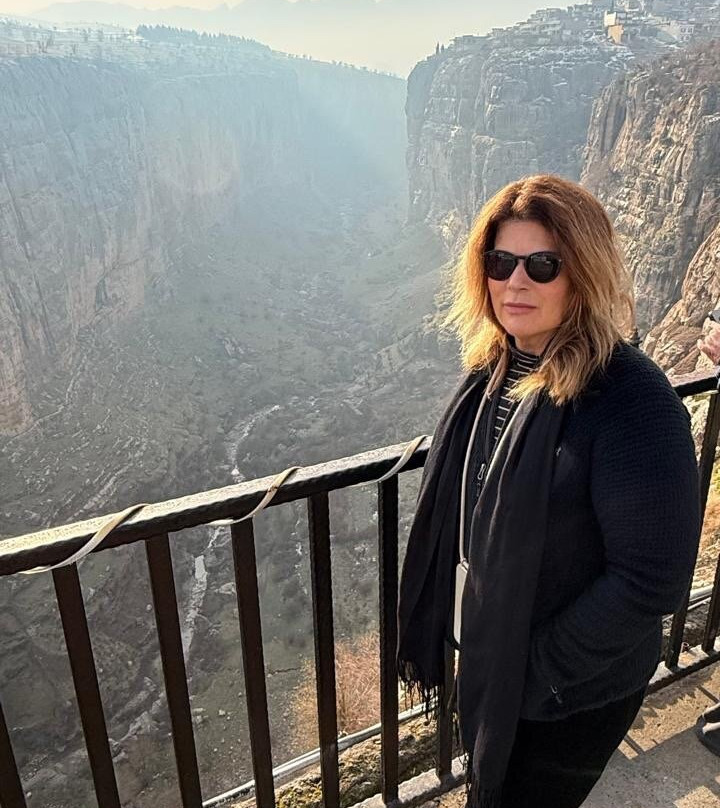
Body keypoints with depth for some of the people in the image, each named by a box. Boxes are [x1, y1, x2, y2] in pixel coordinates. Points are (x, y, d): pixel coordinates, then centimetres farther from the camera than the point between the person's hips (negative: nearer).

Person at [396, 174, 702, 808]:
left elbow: (652, 577, -26)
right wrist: (437, 629, 5)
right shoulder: (494, 369, -6)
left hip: (567, 699, -6)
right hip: (481, 661, 6)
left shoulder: (634, 400, -28)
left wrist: (537, 672, -19)